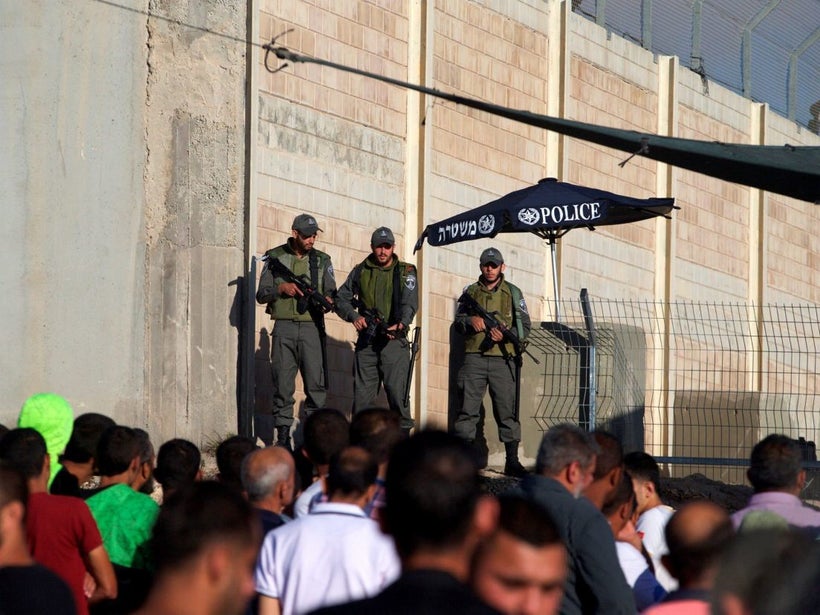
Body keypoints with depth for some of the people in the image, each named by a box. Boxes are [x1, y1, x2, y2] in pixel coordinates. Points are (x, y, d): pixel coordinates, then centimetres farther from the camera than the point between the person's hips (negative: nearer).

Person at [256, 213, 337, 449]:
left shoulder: (322, 261, 10)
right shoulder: (275, 258, 6)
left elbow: (331, 292, 8)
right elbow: (261, 294, 6)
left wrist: (328, 300, -15)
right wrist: (281, 288, -12)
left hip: (312, 327, 1)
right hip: (284, 328, -1)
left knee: (316, 383, -4)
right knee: (282, 383, -1)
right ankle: (283, 434, 4)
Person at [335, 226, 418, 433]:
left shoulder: (406, 272, 5)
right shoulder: (360, 271, 12)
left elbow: (409, 304, -8)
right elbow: (341, 299, 13)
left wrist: (401, 324, -28)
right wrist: (354, 316, -8)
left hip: (394, 341, -3)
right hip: (366, 341, 3)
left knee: (397, 391, -11)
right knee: (362, 394, 3)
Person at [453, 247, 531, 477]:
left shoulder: (513, 293, 10)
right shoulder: (470, 292, 15)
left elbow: (525, 327, 6)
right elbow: (458, 322, 14)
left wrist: (505, 335, -13)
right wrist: (470, 321, -9)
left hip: (503, 359, -1)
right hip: (474, 358, 1)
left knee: (508, 410, -2)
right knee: (467, 409, -2)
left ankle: (512, 461, 2)